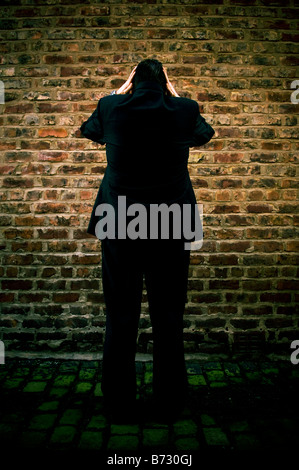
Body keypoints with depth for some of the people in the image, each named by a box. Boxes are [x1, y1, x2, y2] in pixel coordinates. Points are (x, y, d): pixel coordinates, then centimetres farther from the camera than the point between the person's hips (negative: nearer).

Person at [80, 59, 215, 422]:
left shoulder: (112, 107, -1)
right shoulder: (184, 110, -1)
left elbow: (89, 129, 22)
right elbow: (204, 133, 23)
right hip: (172, 228, 1)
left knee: (120, 316, 9)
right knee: (168, 317, 9)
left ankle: (120, 404, 22)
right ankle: (169, 403, 23)